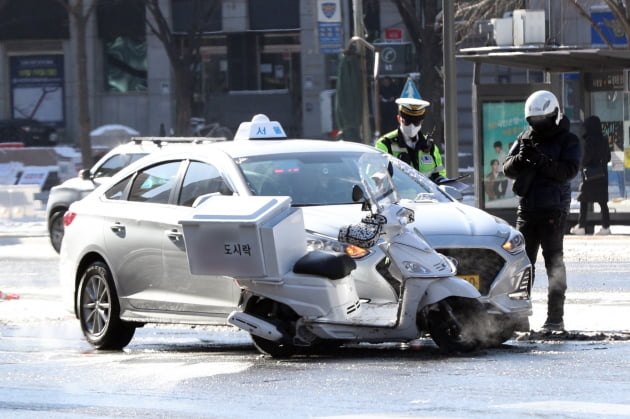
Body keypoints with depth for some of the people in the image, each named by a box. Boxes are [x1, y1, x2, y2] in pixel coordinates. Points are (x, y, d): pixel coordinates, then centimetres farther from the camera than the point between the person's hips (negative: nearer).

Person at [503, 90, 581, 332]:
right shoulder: (525, 138, 13)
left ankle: (556, 317, -4)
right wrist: (520, 158, -14)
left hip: (553, 210, -5)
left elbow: (568, 171, -16)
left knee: (554, 262, -5)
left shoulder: (567, 141, -1)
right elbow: (508, 169, 7)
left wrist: (541, 160, -26)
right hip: (527, 209, 5)